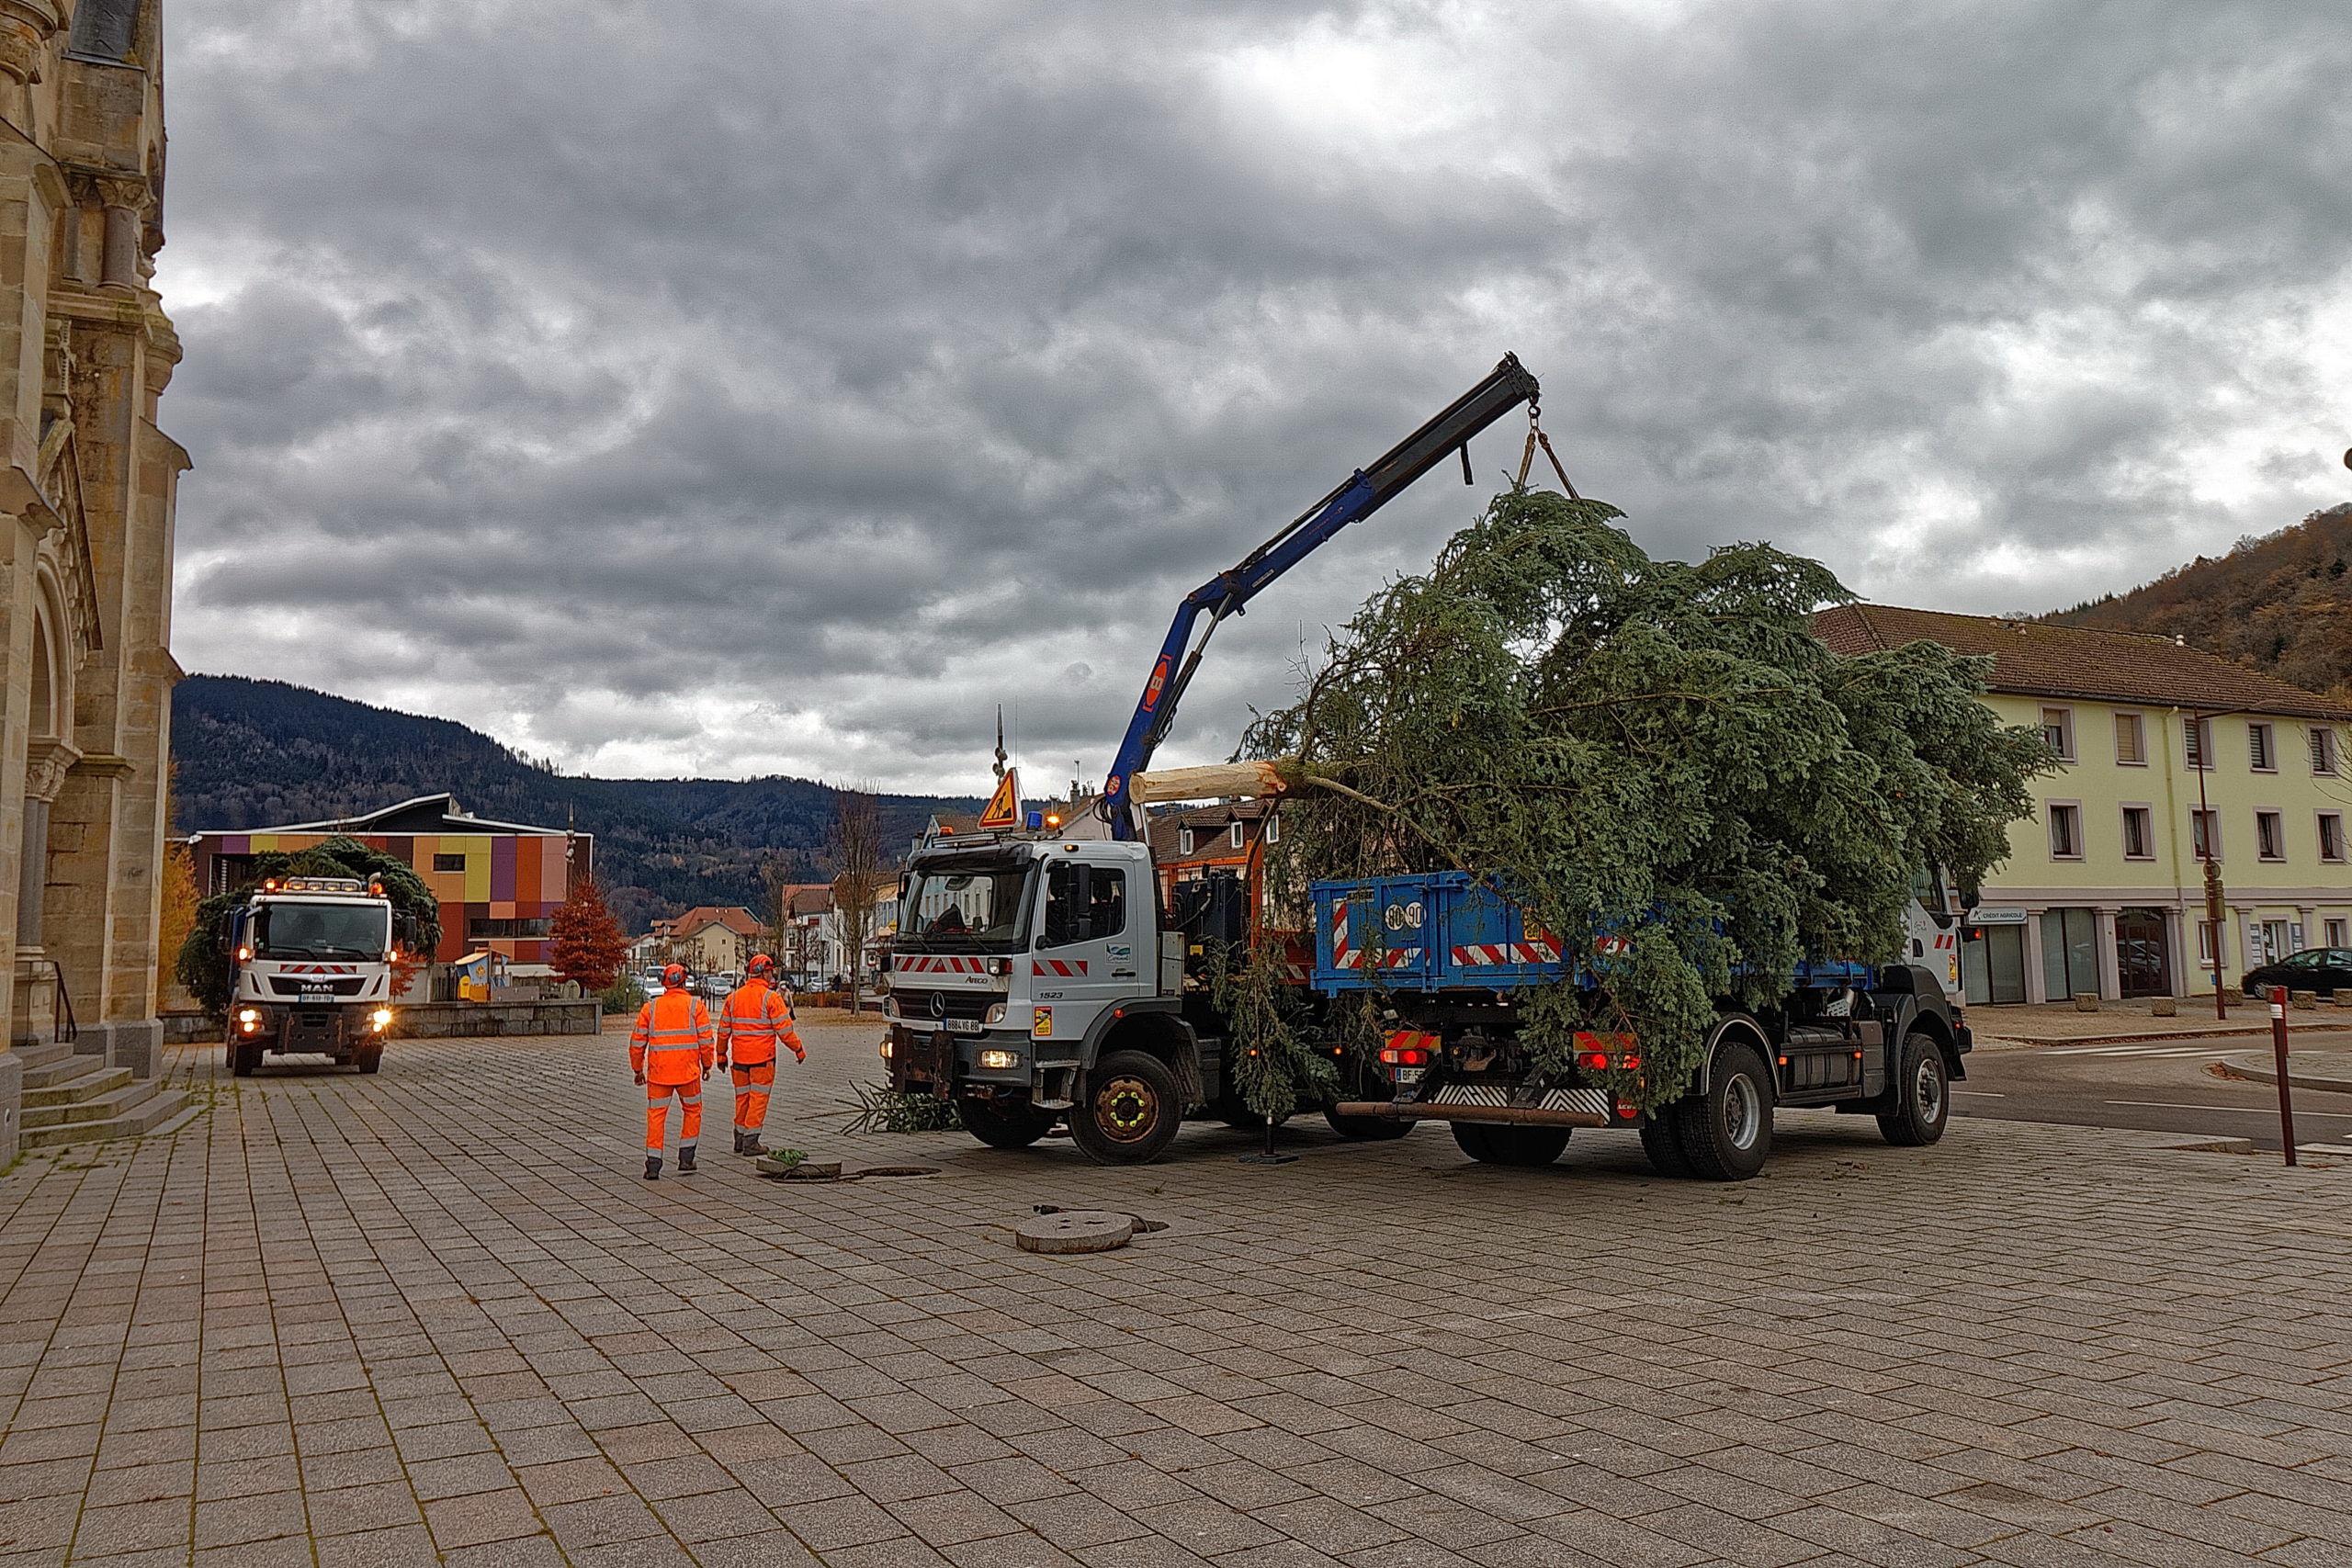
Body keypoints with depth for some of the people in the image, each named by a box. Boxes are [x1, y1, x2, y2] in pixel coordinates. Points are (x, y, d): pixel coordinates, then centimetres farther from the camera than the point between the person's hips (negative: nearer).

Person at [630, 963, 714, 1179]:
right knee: (692, 1111, 16)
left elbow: (637, 1042, 5)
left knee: (656, 1115, 8)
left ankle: (653, 1165, 4)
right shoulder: (696, 1006, -2)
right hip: (688, 1071, -1)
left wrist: (638, 1069, 16)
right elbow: (706, 1039, -4)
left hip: (658, 1072, 1)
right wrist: (707, 1065, 8)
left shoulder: (650, 1008, 3)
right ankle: (685, 1159, 16)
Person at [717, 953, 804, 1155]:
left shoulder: (734, 997, 7)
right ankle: (750, 1142, -1)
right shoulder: (771, 997, -10)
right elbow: (784, 1029, -11)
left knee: (742, 1097, 15)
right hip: (762, 1057, -6)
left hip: (739, 1057, 6)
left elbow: (723, 1029, 10)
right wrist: (798, 1049, 1)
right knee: (758, 1098, 0)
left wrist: (722, 1054, 19)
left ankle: (740, 1140, 22)